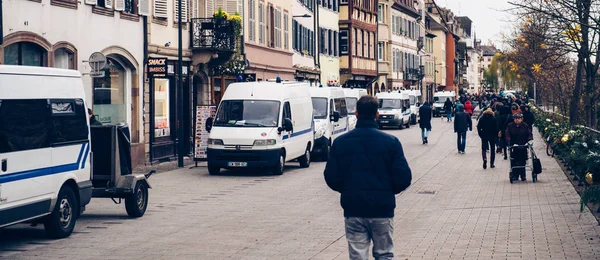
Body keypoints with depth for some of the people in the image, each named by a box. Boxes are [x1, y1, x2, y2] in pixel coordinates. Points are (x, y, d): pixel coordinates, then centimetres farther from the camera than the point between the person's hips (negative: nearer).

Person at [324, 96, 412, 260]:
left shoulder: (340, 142, -3)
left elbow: (331, 178, -2)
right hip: (382, 209, -1)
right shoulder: (391, 142, -7)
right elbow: (403, 178, -9)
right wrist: (387, 191, 10)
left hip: (353, 210, 1)